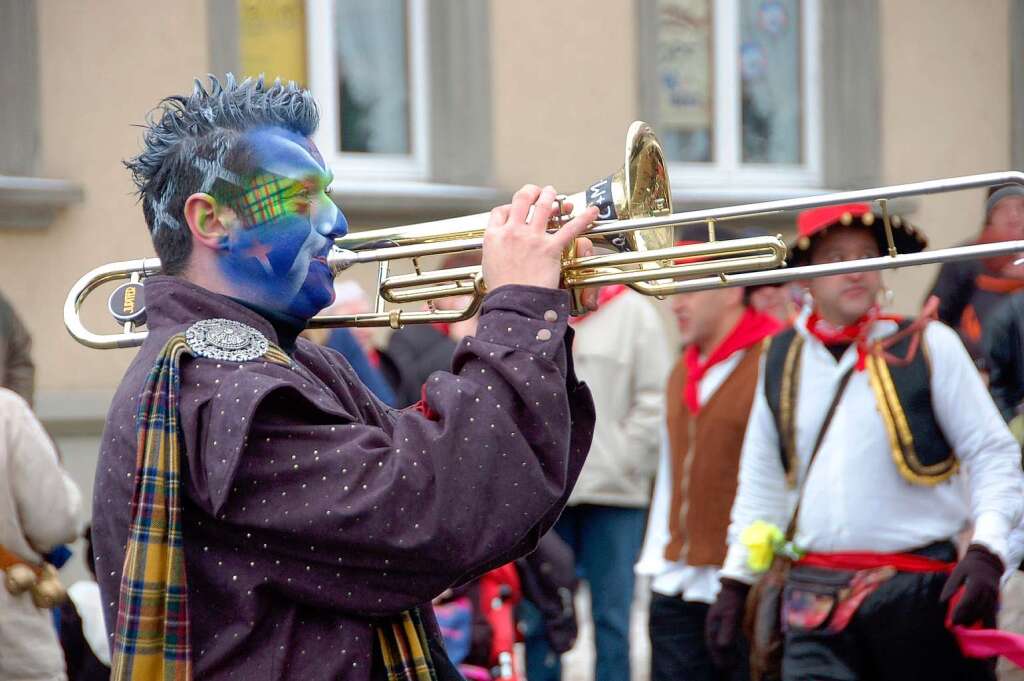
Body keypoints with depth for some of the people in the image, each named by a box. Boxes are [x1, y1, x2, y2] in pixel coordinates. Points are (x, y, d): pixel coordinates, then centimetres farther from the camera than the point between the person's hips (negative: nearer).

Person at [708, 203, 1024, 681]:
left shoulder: (928, 345, 0)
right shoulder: (781, 358, 10)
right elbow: (761, 479, 19)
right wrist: (736, 580, 15)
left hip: (919, 588, -2)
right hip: (815, 601, 2)